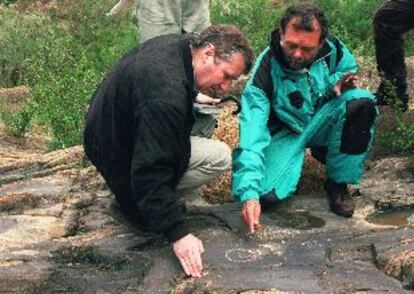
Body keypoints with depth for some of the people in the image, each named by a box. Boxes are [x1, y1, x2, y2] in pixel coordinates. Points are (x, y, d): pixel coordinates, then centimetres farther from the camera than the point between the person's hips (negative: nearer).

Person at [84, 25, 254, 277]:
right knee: (220, 157, -15)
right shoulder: (167, 96, -36)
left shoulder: (175, 45, -5)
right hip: (121, 159, -10)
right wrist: (179, 233, -34)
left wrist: (191, 97, 22)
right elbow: (150, 172, -35)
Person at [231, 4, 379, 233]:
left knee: (362, 103, -28)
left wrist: (337, 82, -20)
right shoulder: (266, 68, -29)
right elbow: (252, 130, -35)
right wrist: (248, 193, -46)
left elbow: (348, 68, 8)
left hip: (322, 122, 2)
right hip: (285, 133, -2)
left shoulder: (332, 48, -19)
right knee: (265, 196, -24)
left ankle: (338, 182, -9)